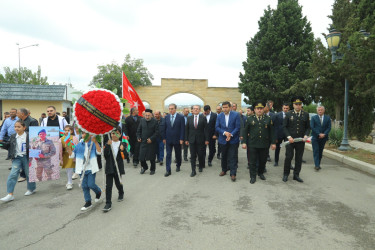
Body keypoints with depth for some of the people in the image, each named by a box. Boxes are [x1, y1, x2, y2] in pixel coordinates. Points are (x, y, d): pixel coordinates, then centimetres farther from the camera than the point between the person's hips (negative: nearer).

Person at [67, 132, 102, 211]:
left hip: (91, 168, -4)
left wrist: (95, 142, -26)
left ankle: (98, 192, 27)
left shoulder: (94, 143, -2)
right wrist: (68, 148, -6)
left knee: (91, 184, -6)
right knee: (84, 186, 7)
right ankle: (88, 202, 20)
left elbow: (99, 152, -17)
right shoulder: (79, 145, 8)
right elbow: (72, 155, 10)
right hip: (82, 169, 4)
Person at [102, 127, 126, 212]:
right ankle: (108, 203, 3)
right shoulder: (108, 144, -1)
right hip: (109, 168, 0)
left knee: (118, 183, 15)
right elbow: (105, 155, -13)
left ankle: (121, 194, 47)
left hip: (118, 168, 0)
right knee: (108, 185, -3)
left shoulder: (122, 144, -1)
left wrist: (122, 149, -30)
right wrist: (108, 145, -26)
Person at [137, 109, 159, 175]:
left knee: (152, 157, 6)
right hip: (143, 142, 3)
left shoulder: (155, 121, -7)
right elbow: (139, 130, 12)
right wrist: (138, 137, -1)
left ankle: (152, 169, 27)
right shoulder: (142, 120, 3)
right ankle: (144, 167, 29)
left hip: (151, 143, -3)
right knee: (141, 157, 2)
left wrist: (151, 139, -16)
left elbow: (157, 132, -8)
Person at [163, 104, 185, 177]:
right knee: (168, 154, -1)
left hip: (177, 139, -2)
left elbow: (182, 129, -8)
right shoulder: (166, 117, 4)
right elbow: (165, 128, 7)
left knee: (178, 154, 13)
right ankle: (168, 170, 1)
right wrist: (164, 138, 3)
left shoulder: (181, 117, -7)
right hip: (168, 139, 2)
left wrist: (181, 139, -12)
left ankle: (178, 166, 36)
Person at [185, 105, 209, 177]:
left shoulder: (203, 118, -1)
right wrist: (186, 139, 3)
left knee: (200, 155, 8)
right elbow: (186, 129, 7)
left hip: (200, 140, -1)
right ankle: (193, 171, 6)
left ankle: (201, 167, 32)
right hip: (192, 140, 1)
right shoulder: (189, 118, 5)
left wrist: (206, 139, -6)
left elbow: (206, 129, -2)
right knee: (193, 156, 1)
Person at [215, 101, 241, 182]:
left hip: (233, 140, -3)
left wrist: (231, 135, -17)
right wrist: (224, 132, -15)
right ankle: (224, 170, 31)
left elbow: (238, 127, -8)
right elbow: (217, 127, 0)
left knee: (233, 157, -2)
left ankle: (233, 174, 4)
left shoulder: (236, 115, -5)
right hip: (223, 140, 3)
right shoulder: (219, 116, 4)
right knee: (224, 156, 14)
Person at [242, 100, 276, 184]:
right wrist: (244, 142, -2)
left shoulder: (268, 119, 6)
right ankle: (253, 177, 14)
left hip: (264, 145, 1)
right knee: (253, 161, 3)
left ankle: (261, 173, 34)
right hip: (252, 145, -1)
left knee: (263, 161, 12)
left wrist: (273, 143, 2)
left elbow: (272, 132, 7)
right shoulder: (250, 119, 4)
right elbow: (245, 131, 4)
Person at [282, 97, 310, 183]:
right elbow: (284, 127, 0)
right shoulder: (288, 114, 1)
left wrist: (306, 135, -8)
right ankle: (286, 174, 12)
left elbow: (308, 127, 9)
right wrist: (289, 137, -11)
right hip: (290, 140, -2)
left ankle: (296, 175, 19)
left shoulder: (306, 115, 6)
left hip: (301, 140, 2)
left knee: (299, 158, 7)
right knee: (288, 157, -1)